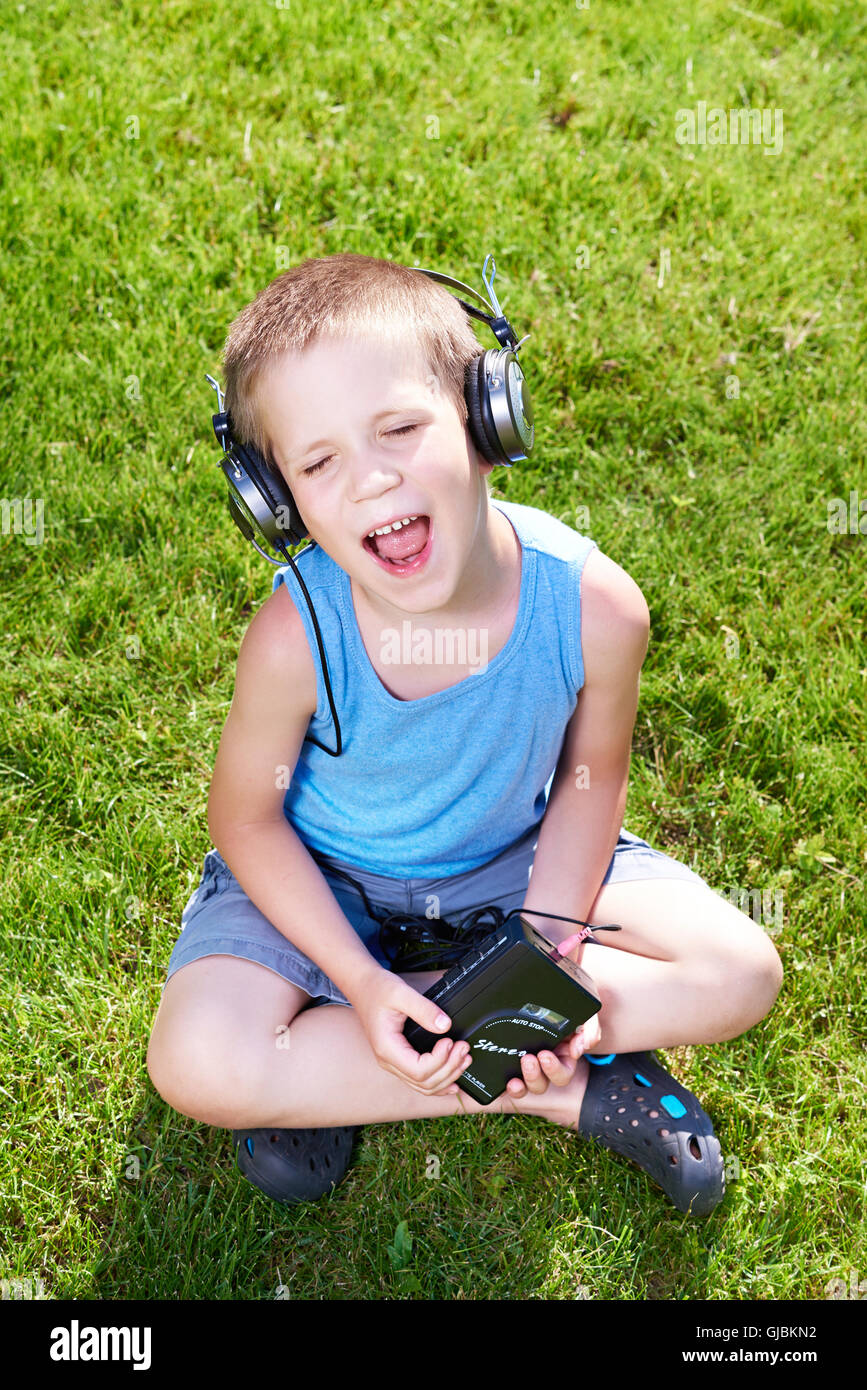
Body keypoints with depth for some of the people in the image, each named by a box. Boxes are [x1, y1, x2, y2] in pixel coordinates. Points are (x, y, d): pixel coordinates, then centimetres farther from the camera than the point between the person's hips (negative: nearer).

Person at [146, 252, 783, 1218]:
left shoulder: (595, 606, -28)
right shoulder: (295, 638, -31)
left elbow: (588, 777, -8)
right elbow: (246, 817, -15)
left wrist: (547, 946, -17)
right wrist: (359, 979, -21)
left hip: (518, 855, 2)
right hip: (325, 874, -1)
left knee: (742, 974, -9)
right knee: (198, 1065, -25)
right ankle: (569, 1091, -12)